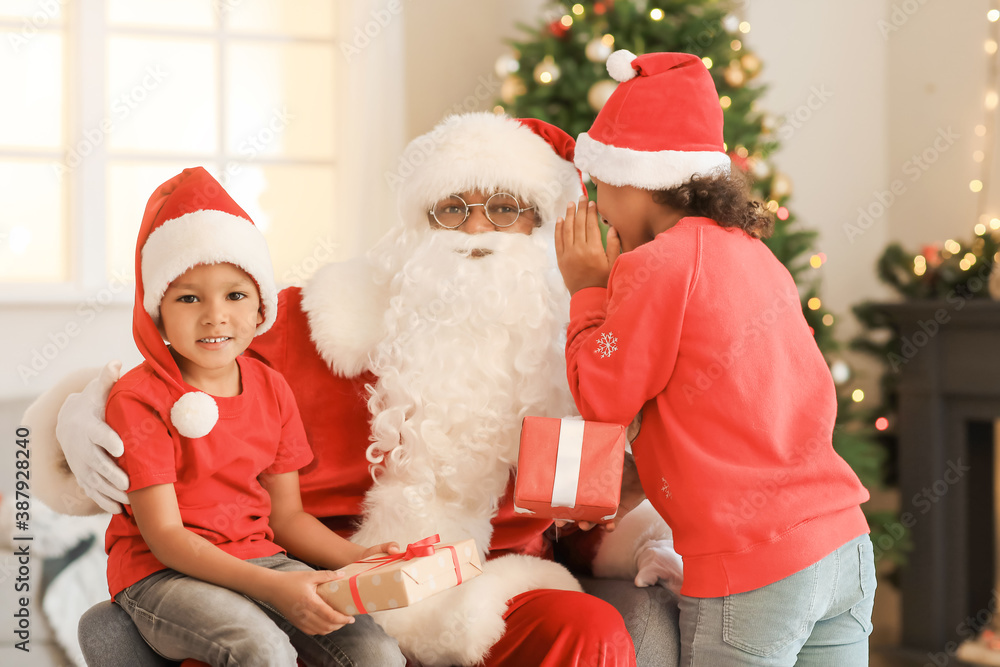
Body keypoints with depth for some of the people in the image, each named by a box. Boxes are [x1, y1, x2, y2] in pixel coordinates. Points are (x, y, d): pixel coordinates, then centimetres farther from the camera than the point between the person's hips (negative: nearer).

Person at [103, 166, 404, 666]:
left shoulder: (271, 389, 8)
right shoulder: (138, 398, -11)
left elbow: (285, 515, 12)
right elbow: (163, 534, -16)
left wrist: (356, 558, -6)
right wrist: (269, 587, -27)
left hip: (258, 559, 6)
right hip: (161, 573, -5)